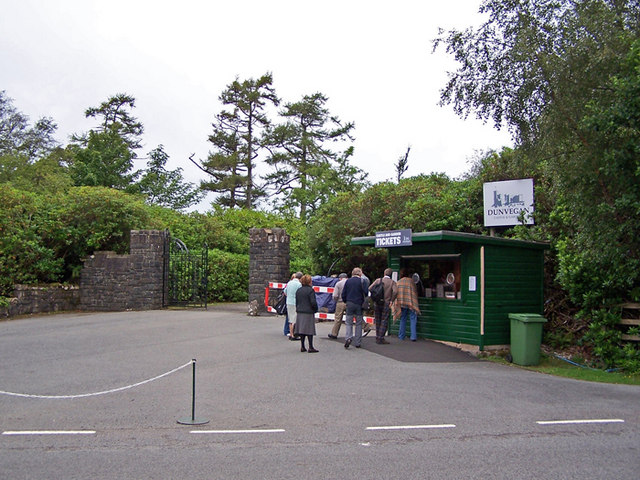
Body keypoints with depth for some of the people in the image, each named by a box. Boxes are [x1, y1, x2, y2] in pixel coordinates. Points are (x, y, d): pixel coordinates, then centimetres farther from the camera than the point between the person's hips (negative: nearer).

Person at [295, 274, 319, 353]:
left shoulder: (298, 290, 9)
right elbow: (313, 302, -16)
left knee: (301, 329, 10)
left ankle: (302, 347, 13)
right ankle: (310, 347, 2)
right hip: (308, 312, -6)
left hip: (299, 312, 6)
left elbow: (296, 302, 13)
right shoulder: (310, 290, -12)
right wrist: (315, 309, -1)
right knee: (309, 330, -1)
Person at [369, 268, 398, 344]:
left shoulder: (378, 280, 5)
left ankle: (377, 337, 19)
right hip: (386, 304, -3)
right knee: (384, 321, 2)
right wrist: (391, 301, -7)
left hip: (377, 303, 3)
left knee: (377, 321, 13)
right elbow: (395, 291, -18)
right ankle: (381, 338, -1)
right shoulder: (392, 282, -1)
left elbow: (369, 289, -3)